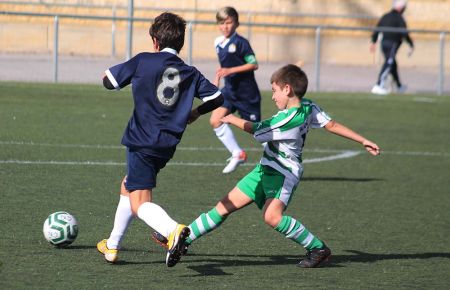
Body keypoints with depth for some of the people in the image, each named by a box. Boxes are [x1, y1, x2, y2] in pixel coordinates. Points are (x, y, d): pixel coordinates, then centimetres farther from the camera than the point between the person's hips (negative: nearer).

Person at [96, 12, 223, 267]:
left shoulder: (143, 61, -3)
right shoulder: (190, 73, 7)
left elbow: (109, 81, 2)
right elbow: (217, 97, 5)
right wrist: (196, 113, 23)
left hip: (141, 141, -6)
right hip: (167, 146, 6)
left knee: (140, 203, -10)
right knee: (128, 186, 27)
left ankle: (174, 230, -40)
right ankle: (112, 246, 34)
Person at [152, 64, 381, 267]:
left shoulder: (290, 118, -26)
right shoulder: (308, 107, -1)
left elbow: (257, 130, -13)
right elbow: (333, 125, 3)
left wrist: (232, 119, 3)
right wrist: (364, 141, 11)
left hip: (283, 173, -10)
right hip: (266, 169, 10)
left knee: (272, 216, -32)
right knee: (226, 206, 8)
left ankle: (317, 248, -18)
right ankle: (183, 239, 11)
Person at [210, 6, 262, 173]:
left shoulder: (240, 43, -15)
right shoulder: (218, 43, 7)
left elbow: (254, 65, -19)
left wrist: (230, 70, -24)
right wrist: (217, 80, 20)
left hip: (247, 92, -7)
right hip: (229, 90, 7)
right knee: (215, 120, -12)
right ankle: (238, 154, -3)